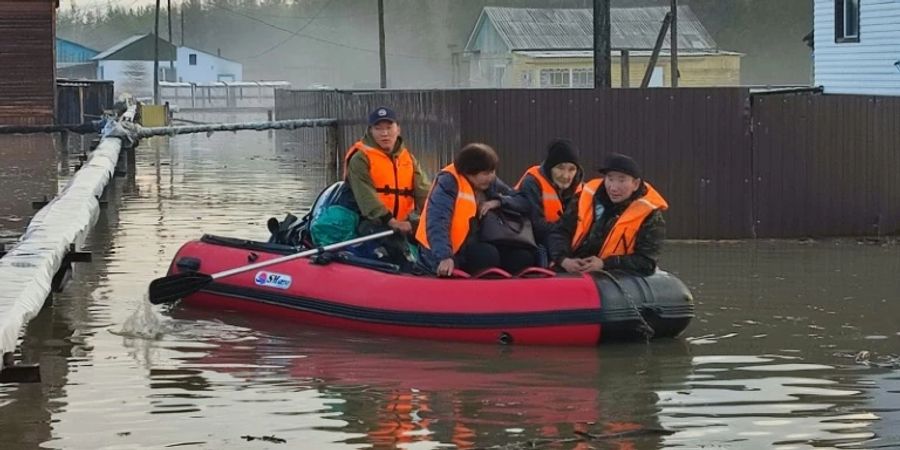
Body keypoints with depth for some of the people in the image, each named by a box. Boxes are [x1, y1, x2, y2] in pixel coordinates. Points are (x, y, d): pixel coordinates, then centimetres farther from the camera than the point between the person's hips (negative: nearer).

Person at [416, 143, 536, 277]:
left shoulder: (491, 183, 6)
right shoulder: (449, 182, -16)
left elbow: (525, 204, 9)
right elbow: (437, 222, -29)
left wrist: (498, 201, -11)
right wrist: (444, 257, -44)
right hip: (452, 252, -6)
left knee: (523, 257, -14)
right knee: (487, 255, -32)